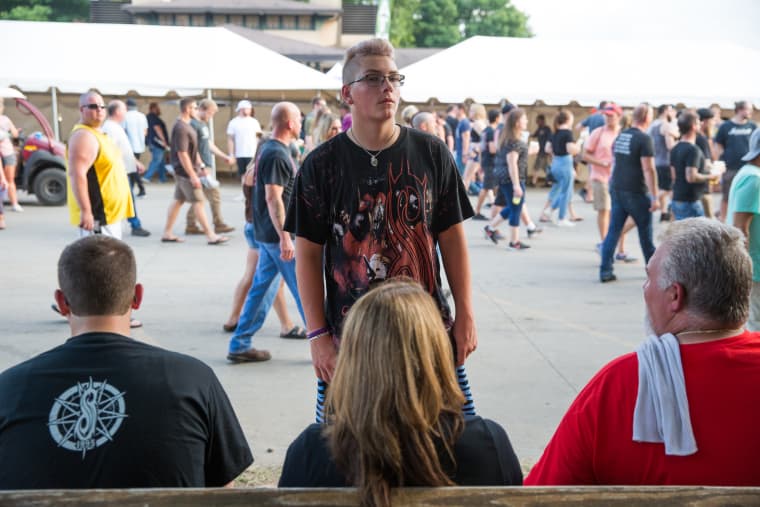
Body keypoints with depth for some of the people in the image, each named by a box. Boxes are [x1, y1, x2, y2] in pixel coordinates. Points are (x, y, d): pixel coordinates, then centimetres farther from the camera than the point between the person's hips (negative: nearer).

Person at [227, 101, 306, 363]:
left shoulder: (268, 149, 13)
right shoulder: (277, 155, -18)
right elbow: (273, 197, -23)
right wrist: (285, 236, -25)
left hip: (266, 234, 10)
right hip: (278, 234, -10)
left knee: (261, 288, 12)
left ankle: (240, 345, 15)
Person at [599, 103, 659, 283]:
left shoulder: (620, 136, 9)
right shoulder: (644, 139, -14)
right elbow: (648, 169, -19)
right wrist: (654, 197, -17)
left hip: (616, 189, 6)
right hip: (636, 192, -6)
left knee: (613, 231, 5)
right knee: (645, 233, 9)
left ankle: (605, 271, 1)